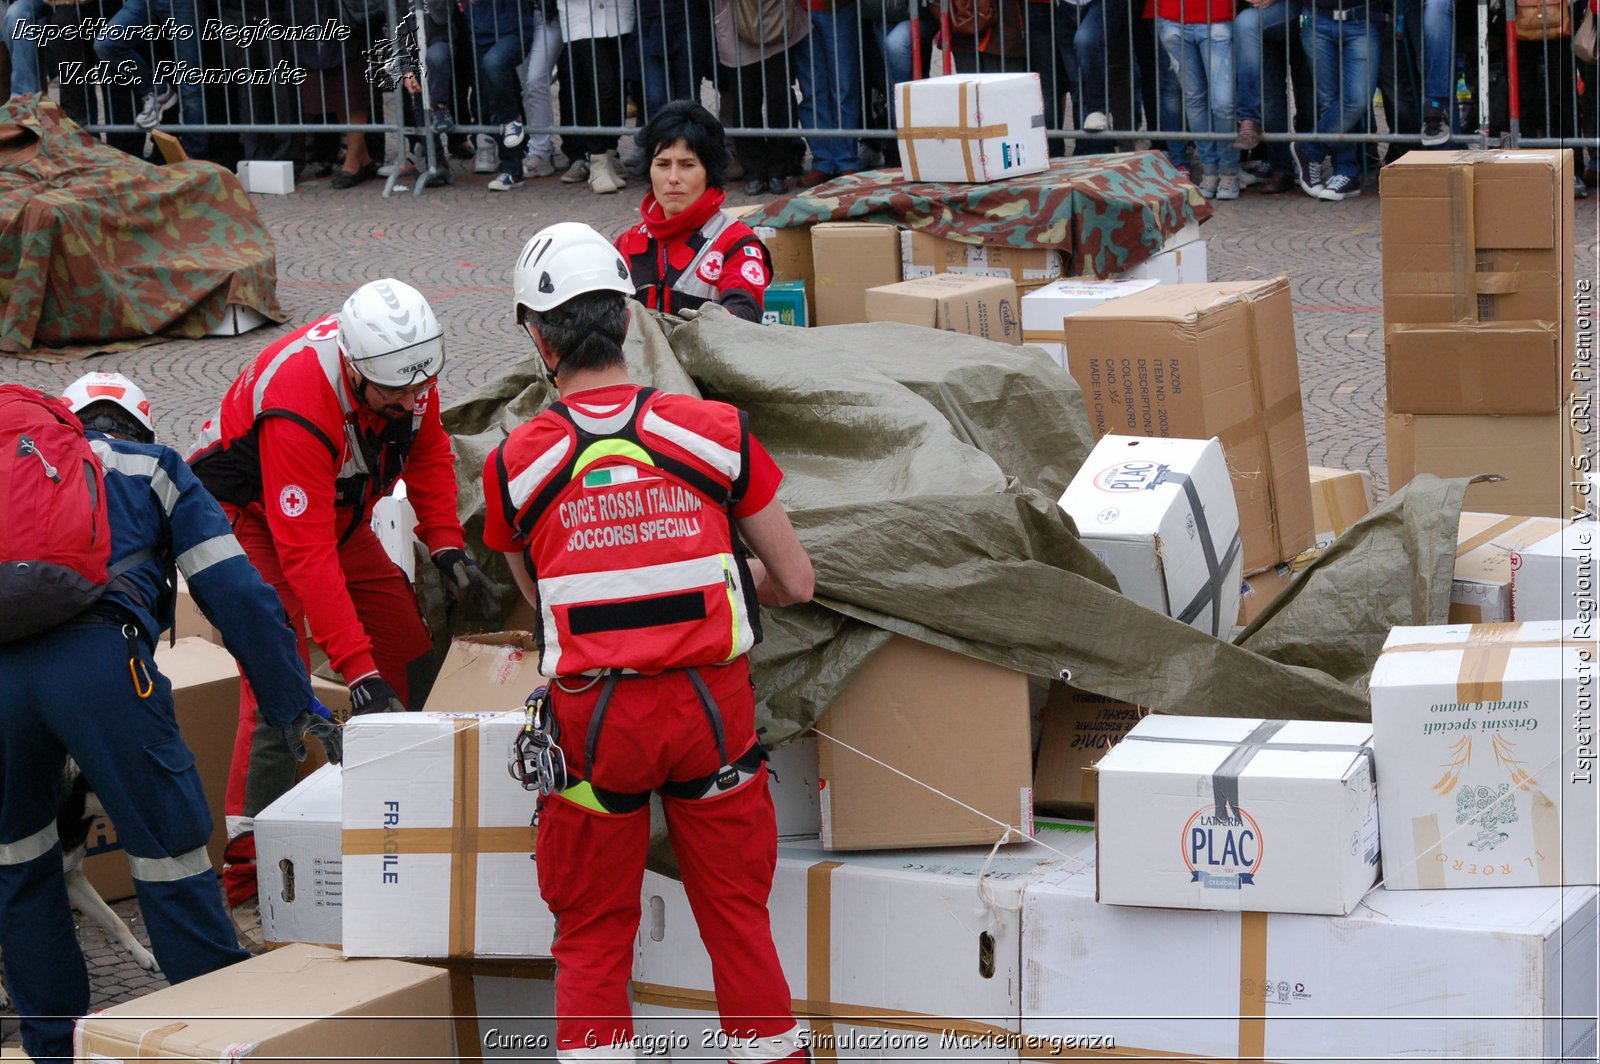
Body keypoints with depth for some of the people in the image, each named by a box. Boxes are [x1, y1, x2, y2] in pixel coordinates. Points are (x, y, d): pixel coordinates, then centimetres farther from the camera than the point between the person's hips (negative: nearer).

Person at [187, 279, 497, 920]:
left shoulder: (407, 367, -20)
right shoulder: (300, 406, -40)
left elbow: (427, 451, 2)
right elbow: (306, 555, -40)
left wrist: (447, 547, -11)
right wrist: (358, 673, -43)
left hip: (337, 509, 7)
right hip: (248, 514, -7)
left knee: (409, 653, 4)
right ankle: (246, 875, -18)